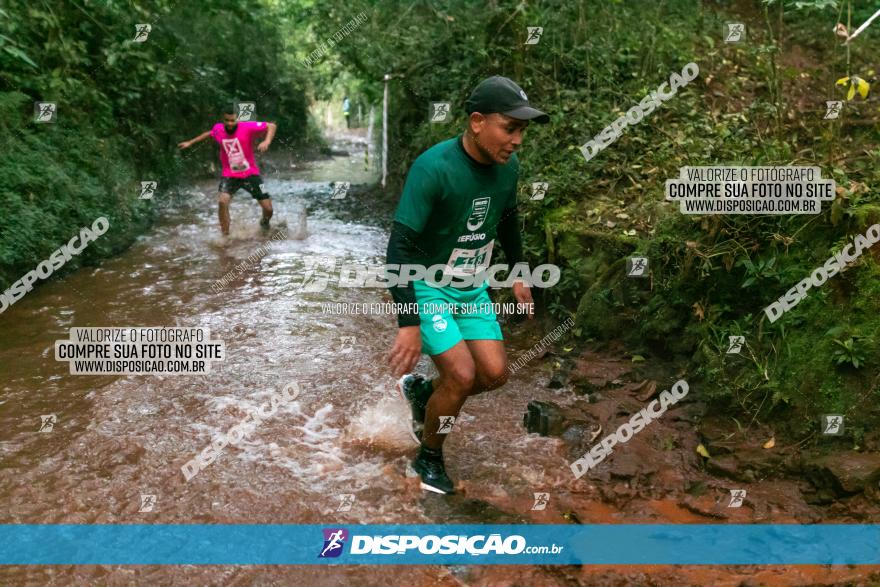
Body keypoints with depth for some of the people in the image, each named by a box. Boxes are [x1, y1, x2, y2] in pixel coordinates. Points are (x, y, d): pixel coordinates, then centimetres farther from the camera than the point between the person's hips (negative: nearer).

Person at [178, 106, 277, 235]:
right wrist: (191, 142, 27)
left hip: (250, 174, -2)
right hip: (230, 175, 2)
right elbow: (209, 133, 22)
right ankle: (225, 235, -13)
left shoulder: (247, 127, -16)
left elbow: (272, 126, -15)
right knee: (222, 201, -26)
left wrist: (267, 141, -32)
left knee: (268, 208, -2)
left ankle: (265, 223, 35)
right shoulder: (218, 129, -3)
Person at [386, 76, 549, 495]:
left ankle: (421, 392, 28)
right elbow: (400, 245, -29)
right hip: (426, 285, -6)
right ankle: (429, 459, 13)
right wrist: (409, 323, -32)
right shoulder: (433, 167, -28)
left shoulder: (507, 166, -7)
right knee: (462, 374, -14)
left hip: (472, 287, 6)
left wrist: (518, 272, 17)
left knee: (495, 374, -1)